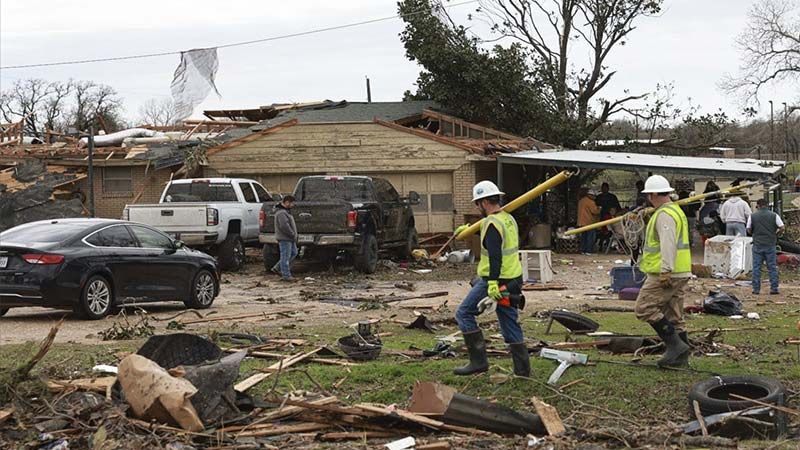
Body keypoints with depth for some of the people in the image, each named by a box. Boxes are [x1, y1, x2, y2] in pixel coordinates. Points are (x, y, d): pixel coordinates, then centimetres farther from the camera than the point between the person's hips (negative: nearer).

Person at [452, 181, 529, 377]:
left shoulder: (492, 223, -16)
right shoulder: (509, 219, 13)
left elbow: (495, 255, -25)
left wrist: (492, 283, -30)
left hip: (496, 281, -9)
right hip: (513, 280, 9)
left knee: (464, 314, 1)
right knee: (510, 323, 12)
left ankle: (478, 361, -3)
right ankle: (523, 371, 12)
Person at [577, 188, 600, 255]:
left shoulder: (581, 201, 15)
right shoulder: (590, 202, -14)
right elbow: (594, 210, -17)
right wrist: (599, 209, 4)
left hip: (581, 222, 8)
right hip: (589, 222, -8)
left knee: (583, 236, 13)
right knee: (590, 236, -4)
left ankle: (582, 250, 12)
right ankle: (588, 251, -9)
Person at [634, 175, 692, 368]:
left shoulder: (664, 215, -14)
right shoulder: (676, 211, 21)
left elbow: (668, 244, -24)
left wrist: (665, 271, -27)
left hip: (666, 274, -10)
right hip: (681, 274, 10)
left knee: (645, 308, -7)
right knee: (674, 315, 12)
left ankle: (675, 344, -11)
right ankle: (680, 357, 13)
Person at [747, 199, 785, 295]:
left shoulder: (753, 216, -1)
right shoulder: (774, 215, -2)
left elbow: (749, 229, 3)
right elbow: (782, 228, -5)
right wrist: (775, 235, 12)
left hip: (757, 245, 0)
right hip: (770, 245, 0)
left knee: (756, 267, 5)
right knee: (772, 267, 6)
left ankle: (756, 289, 4)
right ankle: (774, 288, 5)